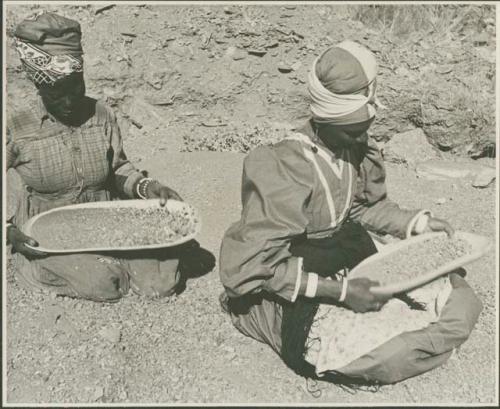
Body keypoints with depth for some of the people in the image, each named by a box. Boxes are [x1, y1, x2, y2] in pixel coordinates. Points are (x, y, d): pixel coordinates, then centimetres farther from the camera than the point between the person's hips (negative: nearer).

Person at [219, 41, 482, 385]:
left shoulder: (357, 147, -12)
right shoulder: (287, 169, -33)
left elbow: (365, 205, 5)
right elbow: (262, 263, -32)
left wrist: (419, 223, -8)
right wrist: (340, 290, -34)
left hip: (330, 256, 7)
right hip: (271, 276, -6)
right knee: (314, 359, -13)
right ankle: (243, 305, 9)